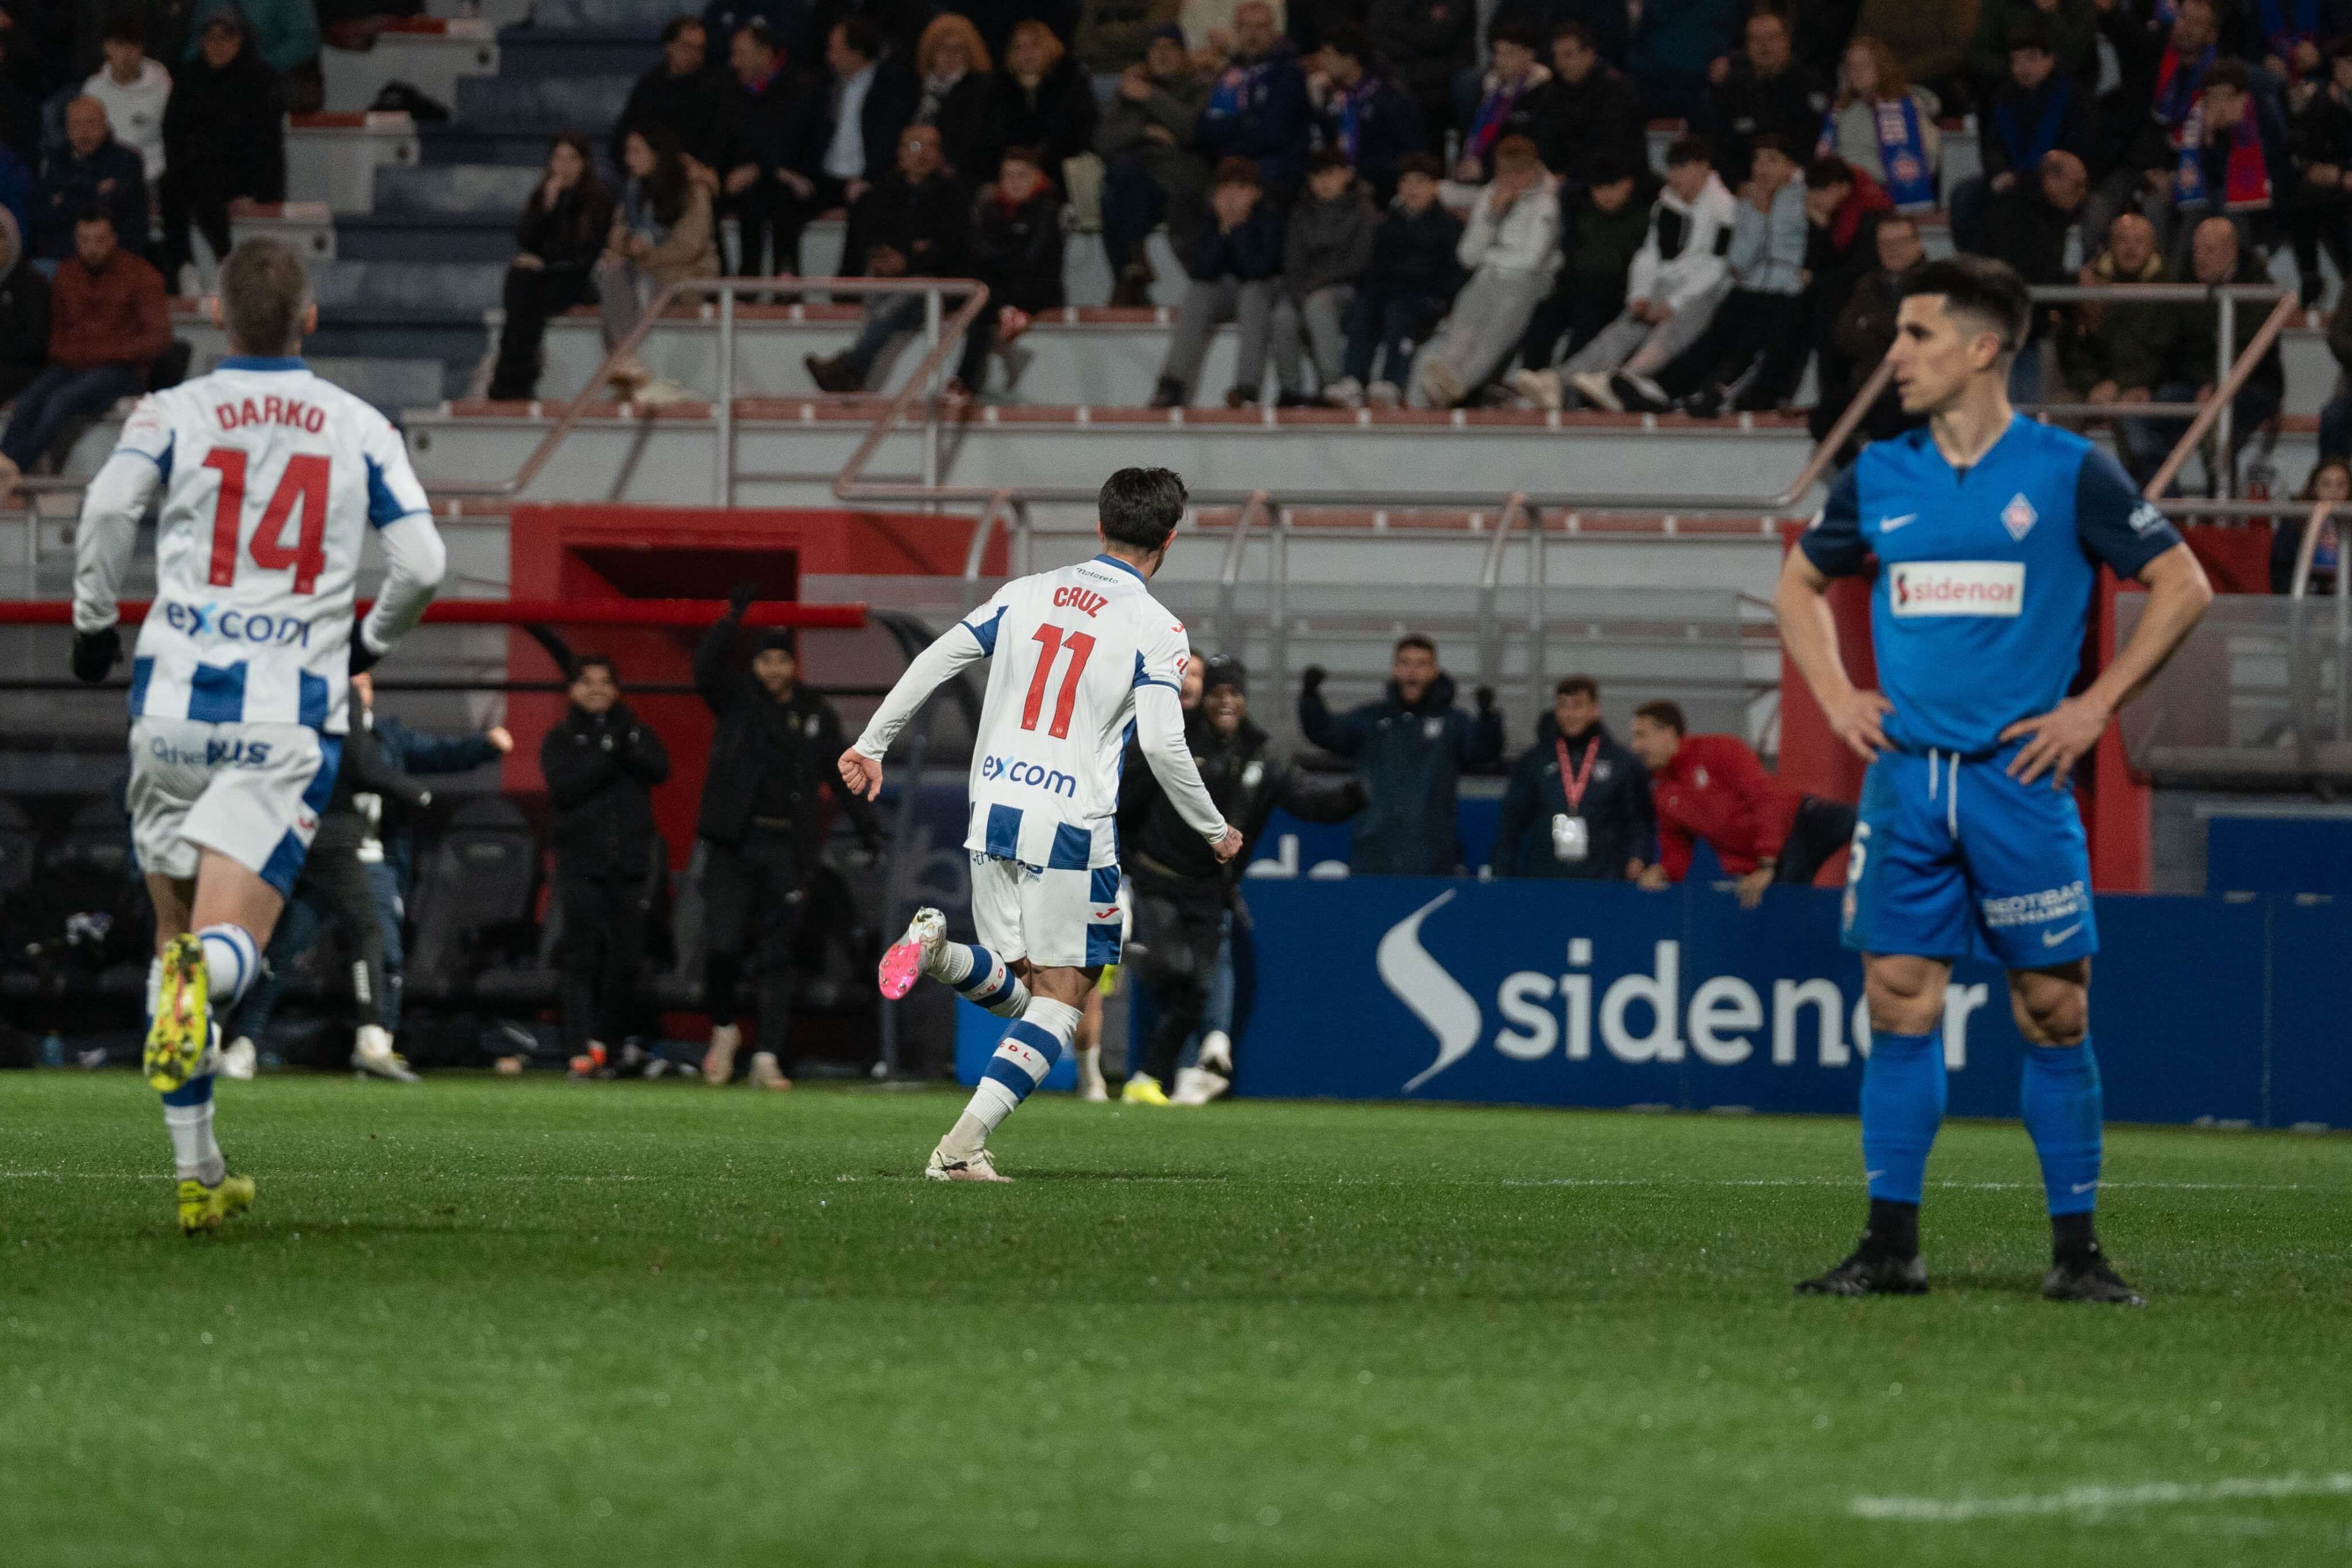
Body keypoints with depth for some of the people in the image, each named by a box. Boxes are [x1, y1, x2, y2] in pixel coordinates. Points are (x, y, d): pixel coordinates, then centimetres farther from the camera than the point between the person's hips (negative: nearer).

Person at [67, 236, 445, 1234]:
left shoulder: (174, 413, 5)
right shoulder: (360, 428, 9)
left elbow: (108, 505, -12)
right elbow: (421, 564, 3)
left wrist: (94, 623, 4)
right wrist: (371, 641, 23)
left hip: (176, 701, 1)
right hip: (291, 718, -1)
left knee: (176, 935, 17)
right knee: (231, 945, -6)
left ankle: (197, 1175, 15)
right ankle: (205, 976, -46)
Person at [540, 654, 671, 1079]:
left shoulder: (635, 732, 16)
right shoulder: (560, 740, 11)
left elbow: (659, 768, -3)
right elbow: (563, 787, -8)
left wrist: (626, 747, -18)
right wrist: (608, 757, -12)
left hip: (632, 864, 2)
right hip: (581, 864, -2)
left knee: (626, 960, -1)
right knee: (583, 957, -11)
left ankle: (609, 1043, 8)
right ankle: (581, 1051, -16)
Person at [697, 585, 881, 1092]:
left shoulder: (817, 715, 10)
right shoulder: (737, 698, 5)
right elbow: (706, 667, -13)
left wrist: (866, 825, 5)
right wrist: (733, 618, -24)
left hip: (788, 850, 2)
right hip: (734, 845, -2)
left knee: (777, 958, 1)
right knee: (725, 945, -11)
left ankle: (767, 1059, 1)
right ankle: (724, 1029, 15)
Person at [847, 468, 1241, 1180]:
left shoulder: (1027, 593, 9)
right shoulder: (1155, 629, -6)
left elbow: (933, 661, 7)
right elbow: (1164, 746, -11)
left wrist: (871, 745, 16)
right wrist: (1214, 830, 4)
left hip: (994, 815, 5)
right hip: (1071, 829, -5)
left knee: (1013, 989, 17)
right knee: (1060, 997, 2)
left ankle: (938, 948, -16)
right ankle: (963, 1144, -12)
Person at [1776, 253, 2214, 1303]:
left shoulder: (2067, 472, -3)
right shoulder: (1880, 478, 8)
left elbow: (2183, 586, 1)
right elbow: (1799, 585, 24)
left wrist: (2095, 707, -5)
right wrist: (1836, 697, 10)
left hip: (2019, 777, -3)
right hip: (1904, 775, 3)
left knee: (2053, 1013, -1)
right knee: (1899, 1009, -1)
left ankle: (2077, 1249, 6)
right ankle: (1891, 1246, 4)